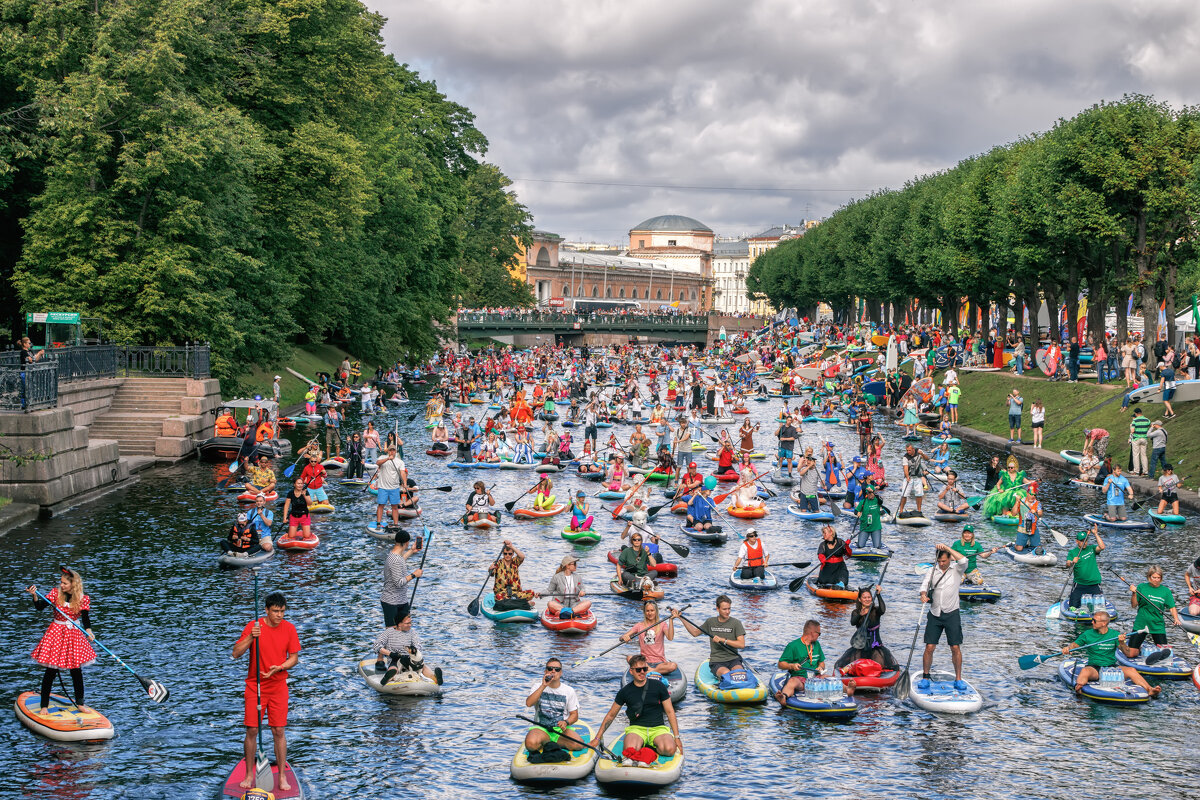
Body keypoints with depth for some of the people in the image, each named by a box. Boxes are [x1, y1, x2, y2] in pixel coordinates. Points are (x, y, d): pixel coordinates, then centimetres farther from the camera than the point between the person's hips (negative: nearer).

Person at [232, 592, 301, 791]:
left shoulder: (289, 629, -1)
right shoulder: (253, 626, -7)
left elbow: (294, 658, 3)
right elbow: (236, 654, -10)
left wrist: (279, 668, -15)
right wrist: (250, 637, -25)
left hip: (278, 687, 1)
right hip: (255, 686, -1)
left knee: (279, 731, 0)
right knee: (251, 730, -1)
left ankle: (282, 776, 8)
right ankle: (249, 775, 11)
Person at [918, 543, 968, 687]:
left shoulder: (956, 570, 0)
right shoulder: (932, 571, 7)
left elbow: (963, 561, -21)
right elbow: (925, 584, -5)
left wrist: (947, 548, -22)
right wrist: (923, 594, -28)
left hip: (951, 614, -2)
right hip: (934, 614, 2)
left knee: (955, 648, -2)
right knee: (929, 647, -2)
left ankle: (958, 679, 9)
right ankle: (925, 678, 9)